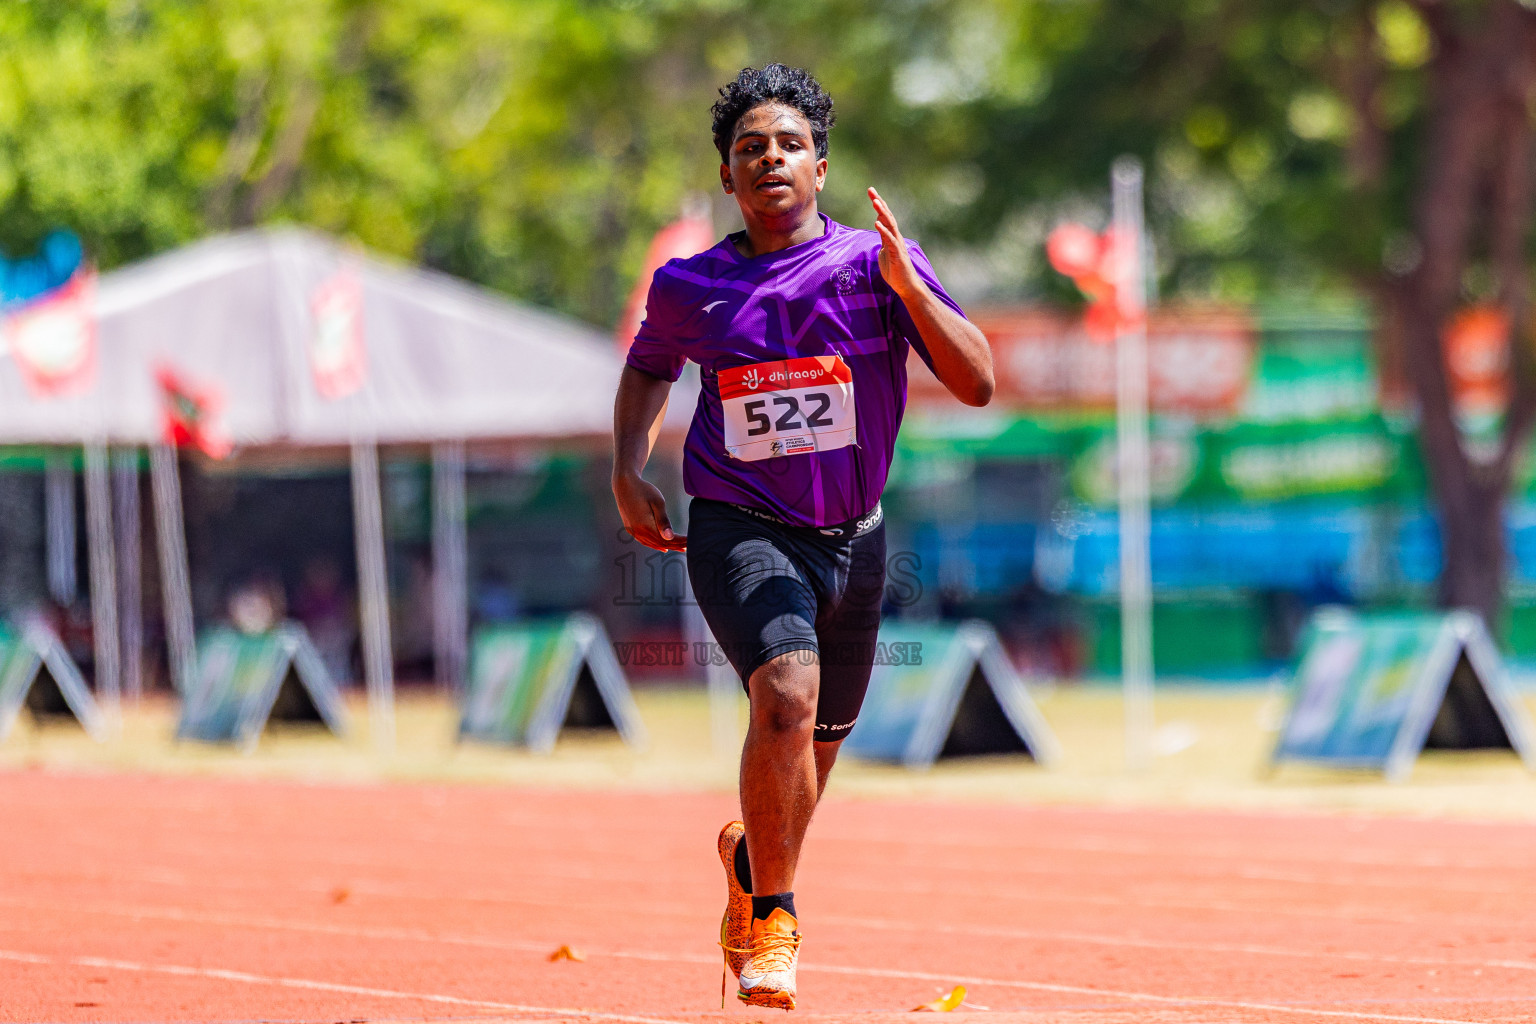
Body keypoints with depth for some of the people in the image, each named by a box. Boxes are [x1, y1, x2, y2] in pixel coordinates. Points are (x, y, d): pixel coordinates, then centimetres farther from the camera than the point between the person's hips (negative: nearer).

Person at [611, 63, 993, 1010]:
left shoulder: (876, 264, -5)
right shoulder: (689, 288, -1)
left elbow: (977, 384, -13)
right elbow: (647, 369, 21)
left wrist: (907, 285, -25)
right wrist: (629, 470, 7)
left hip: (851, 539, 2)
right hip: (740, 531, -2)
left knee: (817, 747, 16)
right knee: (787, 693, -28)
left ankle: (751, 863, 50)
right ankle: (771, 917, -12)